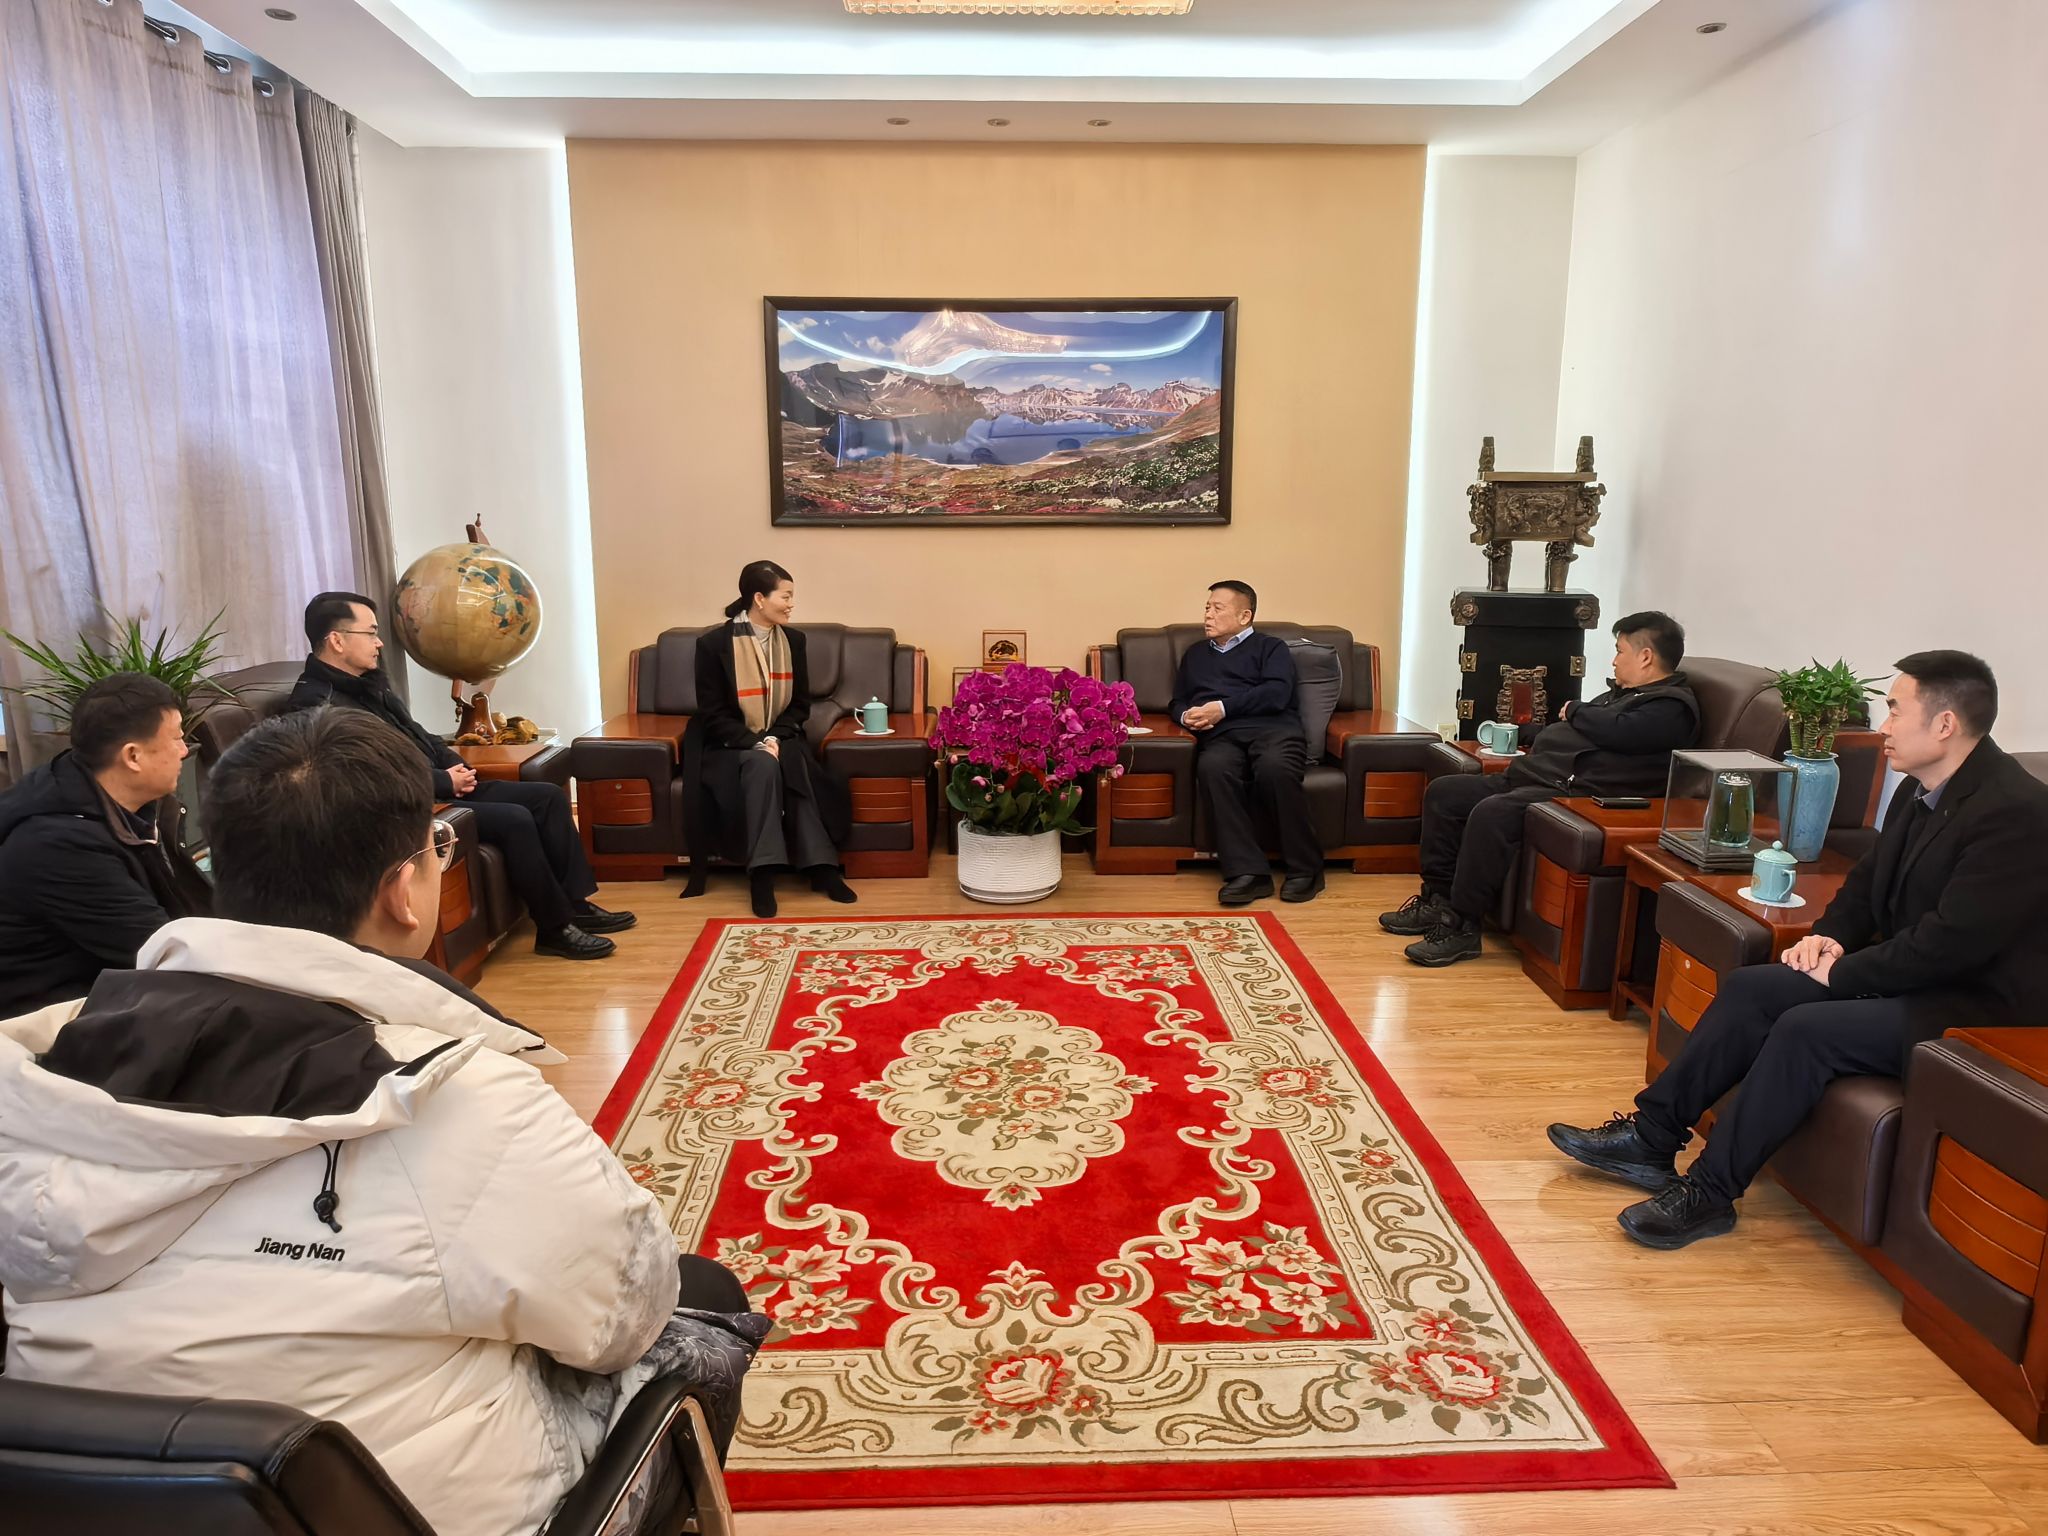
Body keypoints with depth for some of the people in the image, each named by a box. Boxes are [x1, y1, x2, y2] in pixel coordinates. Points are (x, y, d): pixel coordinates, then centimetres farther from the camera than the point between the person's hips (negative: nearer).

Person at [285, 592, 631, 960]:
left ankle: (575, 903, 4)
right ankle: (554, 929, -13)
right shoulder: (317, 705, -16)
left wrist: (455, 765, 3)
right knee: (515, 819, -26)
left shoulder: (368, 683, 15)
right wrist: (446, 781, -16)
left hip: (439, 787, 10)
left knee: (549, 796, 2)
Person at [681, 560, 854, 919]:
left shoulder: (793, 640, 2)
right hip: (730, 744, -3)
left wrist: (775, 737, -13)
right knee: (763, 766, -34)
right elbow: (712, 714, -10)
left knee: (794, 765, -31)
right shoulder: (714, 643, -10)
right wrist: (755, 743, -23)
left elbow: (801, 704, 5)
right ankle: (762, 873, -33)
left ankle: (821, 867, -31)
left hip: (781, 739, 3)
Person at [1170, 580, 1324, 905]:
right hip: (1221, 737, 2)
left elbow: (1277, 693, 2)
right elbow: (1177, 702, 34)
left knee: (1274, 768, -39)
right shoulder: (1195, 655, 36)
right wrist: (1186, 716, 9)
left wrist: (1223, 707, -6)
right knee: (1212, 768, -36)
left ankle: (1305, 868, -23)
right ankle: (1248, 872, -38)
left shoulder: (1270, 647, 21)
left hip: (1272, 728, -2)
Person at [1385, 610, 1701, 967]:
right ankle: (1437, 899, 2)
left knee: (1491, 813, -34)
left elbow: (1616, 731, -21)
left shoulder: (1672, 706, -4)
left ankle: (1461, 927, -26)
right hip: (1527, 777, 11)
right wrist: (1524, 736, 35)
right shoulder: (1624, 691, 27)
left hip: (1573, 793, -11)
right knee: (1442, 792, 2)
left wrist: (1574, 710, -3)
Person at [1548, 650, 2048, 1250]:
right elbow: (1867, 883, 18)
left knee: (1806, 1028, -28)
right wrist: (1832, 936, -1)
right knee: (1751, 987, -8)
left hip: (1975, 1007, -9)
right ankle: (1650, 1138, -6)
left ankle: (1709, 1192, -17)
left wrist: (1840, 975, -18)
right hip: (1911, 973, 9)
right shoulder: (1919, 791, 7)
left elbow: (1950, 943, -26)